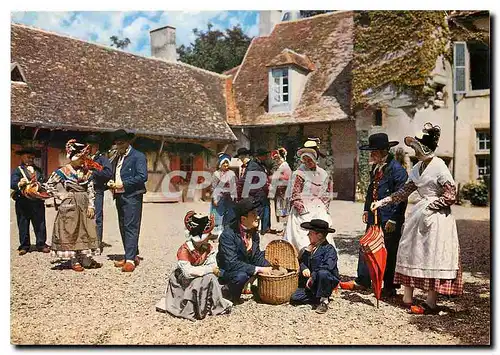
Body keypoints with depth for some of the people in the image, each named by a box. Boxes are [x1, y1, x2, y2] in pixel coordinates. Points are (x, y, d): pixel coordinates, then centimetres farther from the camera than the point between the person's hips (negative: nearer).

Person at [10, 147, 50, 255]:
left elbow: (44, 181, 14)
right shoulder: (17, 170, 3)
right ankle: (24, 246, 14)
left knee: (40, 224, 5)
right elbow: (12, 183, -10)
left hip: (38, 202, 3)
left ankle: (41, 244, 14)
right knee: (23, 225, 5)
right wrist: (19, 184, -31)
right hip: (23, 202, -3)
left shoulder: (38, 170, 18)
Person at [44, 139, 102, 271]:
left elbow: (90, 190, 5)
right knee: (71, 233, 1)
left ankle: (86, 259, 14)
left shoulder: (86, 172, 7)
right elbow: (49, 185, -1)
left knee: (86, 231, 6)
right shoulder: (63, 171, -5)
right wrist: (60, 197, -5)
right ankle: (74, 261, 8)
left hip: (84, 205, 4)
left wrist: (91, 206, -2)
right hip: (69, 205, -4)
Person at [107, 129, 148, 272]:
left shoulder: (138, 156, -6)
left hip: (132, 197, -9)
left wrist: (123, 184, -16)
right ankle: (133, 255, 20)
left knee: (131, 227, -11)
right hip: (119, 196, 9)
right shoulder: (116, 159, 20)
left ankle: (130, 260, -12)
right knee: (123, 228, 11)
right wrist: (111, 183, 8)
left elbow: (143, 176, -15)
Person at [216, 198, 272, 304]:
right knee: (241, 276, -36)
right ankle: (230, 293, -4)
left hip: (245, 268, 8)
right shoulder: (228, 234, -26)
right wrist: (258, 269, -31)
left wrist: (269, 267, -15)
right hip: (225, 271, -7)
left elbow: (256, 257, 3)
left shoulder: (254, 233, -4)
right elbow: (231, 263, -32)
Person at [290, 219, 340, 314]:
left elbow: (328, 266, -26)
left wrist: (313, 276, -23)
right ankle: (318, 298, 3)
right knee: (294, 298, -13)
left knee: (322, 273, -41)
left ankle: (324, 300, -21)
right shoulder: (310, 248, 12)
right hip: (311, 283, 6)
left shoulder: (329, 249, -12)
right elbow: (301, 261, 13)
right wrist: (304, 268, -11)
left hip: (329, 280, -6)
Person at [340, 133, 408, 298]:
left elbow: (401, 197, -17)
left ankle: (390, 288, 20)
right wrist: (367, 209, 16)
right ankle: (362, 281, 26)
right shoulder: (375, 168, 11)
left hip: (390, 221, -8)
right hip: (374, 218, 8)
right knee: (366, 249, 13)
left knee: (389, 254, 5)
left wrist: (393, 220, -18)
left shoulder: (397, 169, -15)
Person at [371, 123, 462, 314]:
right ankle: (407, 298, 17)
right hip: (420, 214, 8)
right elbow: (405, 191, 12)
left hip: (436, 216, -8)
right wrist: (382, 202, 7)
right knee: (410, 252, 8)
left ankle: (431, 304, 8)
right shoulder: (418, 167, 10)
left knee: (432, 257, -3)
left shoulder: (439, 166, -14)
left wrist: (430, 207, -13)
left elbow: (451, 195, -14)